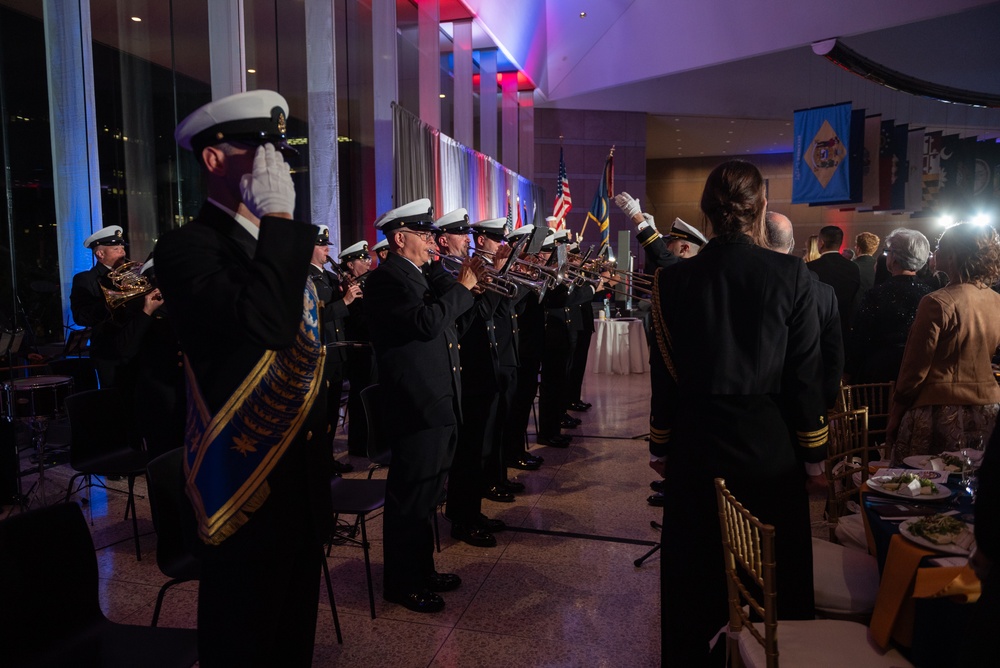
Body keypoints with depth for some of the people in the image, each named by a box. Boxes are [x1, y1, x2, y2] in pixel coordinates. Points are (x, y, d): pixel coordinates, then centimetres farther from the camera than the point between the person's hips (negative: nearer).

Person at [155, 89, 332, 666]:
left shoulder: (280, 246, 10)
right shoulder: (186, 247, -14)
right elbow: (261, 324, -34)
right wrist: (278, 218, -24)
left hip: (303, 482, 7)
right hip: (246, 484, -7)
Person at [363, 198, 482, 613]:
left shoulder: (420, 277, 17)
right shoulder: (386, 278, -14)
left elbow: (444, 317, 18)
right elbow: (426, 322, -27)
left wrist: (463, 282, 6)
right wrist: (463, 286, -16)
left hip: (437, 405, 10)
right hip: (415, 408, -10)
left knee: (425, 496, 19)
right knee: (409, 498, 2)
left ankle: (422, 570, 34)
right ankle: (402, 583, 17)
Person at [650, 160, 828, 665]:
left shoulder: (673, 280, -8)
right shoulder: (791, 274, -10)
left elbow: (665, 374, -3)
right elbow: (806, 374, -6)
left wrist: (661, 446, 8)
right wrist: (814, 453, 5)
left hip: (697, 445, 1)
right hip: (770, 447, 0)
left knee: (695, 572, 17)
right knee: (775, 574, 18)